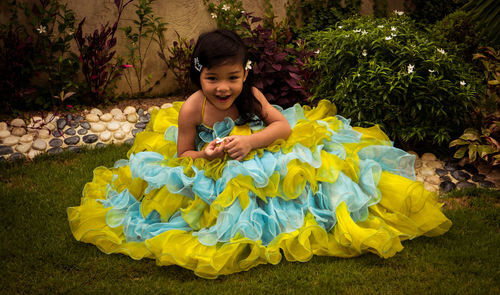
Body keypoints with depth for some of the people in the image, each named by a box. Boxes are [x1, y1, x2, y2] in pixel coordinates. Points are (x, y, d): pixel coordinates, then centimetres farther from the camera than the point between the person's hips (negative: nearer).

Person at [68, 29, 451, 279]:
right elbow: (182, 155, -9)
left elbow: (285, 125, -17)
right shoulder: (191, 109, -20)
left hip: (258, 165, 0)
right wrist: (205, 155, -32)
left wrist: (250, 141, -32)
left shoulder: (250, 96, -15)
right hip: (212, 173, 0)